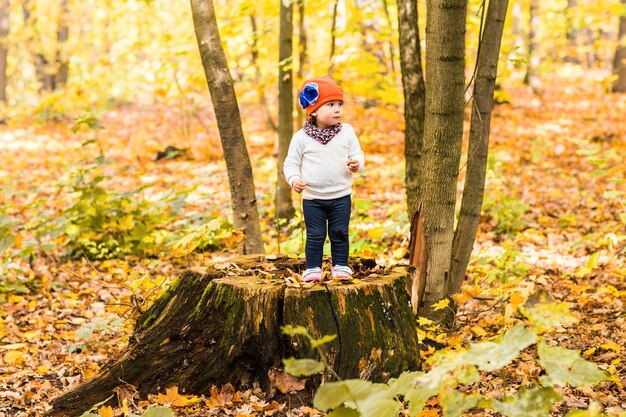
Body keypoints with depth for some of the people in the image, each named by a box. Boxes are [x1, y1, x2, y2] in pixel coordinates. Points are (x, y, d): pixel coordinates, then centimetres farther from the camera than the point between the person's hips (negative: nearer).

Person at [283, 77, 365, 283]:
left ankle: (340, 266, 20)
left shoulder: (347, 132, 0)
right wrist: (294, 179, -16)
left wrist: (356, 164, -19)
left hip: (341, 196, 1)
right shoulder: (301, 137, -5)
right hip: (312, 198, -1)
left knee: (340, 233, 8)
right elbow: (291, 163, 2)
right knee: (315, 235, 3)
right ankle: (313, 268, 14)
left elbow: (357, 154, 5)